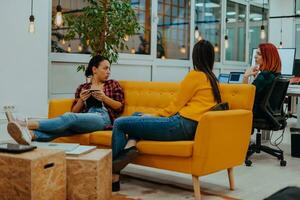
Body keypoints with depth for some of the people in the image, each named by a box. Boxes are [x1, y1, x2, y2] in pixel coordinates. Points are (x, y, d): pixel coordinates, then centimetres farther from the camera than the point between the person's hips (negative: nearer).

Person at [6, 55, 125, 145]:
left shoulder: (113, 84, 20)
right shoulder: (82, 87, 24)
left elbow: (120, 107, 10)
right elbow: (74, 111, 17)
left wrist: (104, 98, -5)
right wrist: (81, 100, -2)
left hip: (103, 117, -3)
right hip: (85, 119, 3)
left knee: (69, 117, -34)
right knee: (69, 122, -35)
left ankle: (27, 124, -50)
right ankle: (29, 134, -63)